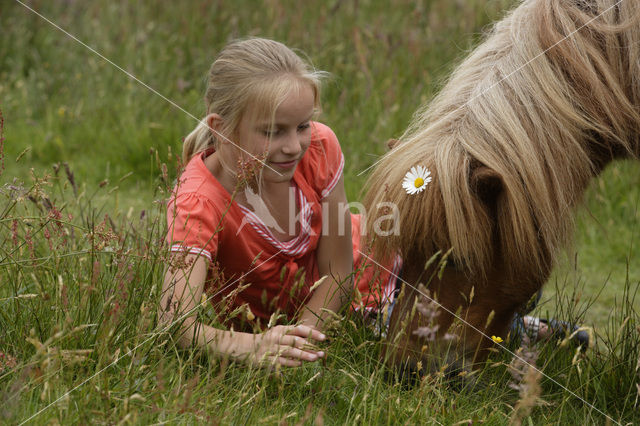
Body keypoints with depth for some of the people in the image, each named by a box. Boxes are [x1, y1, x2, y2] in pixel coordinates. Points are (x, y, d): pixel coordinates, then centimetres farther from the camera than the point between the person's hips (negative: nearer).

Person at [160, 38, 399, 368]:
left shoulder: (319, 147, -29)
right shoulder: (198, 202, -39)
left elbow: (339, 273, -21)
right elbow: (174, 322, -53)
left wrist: (301, 335, -38)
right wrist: (252, 347, -72)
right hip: (266, 324, -2)